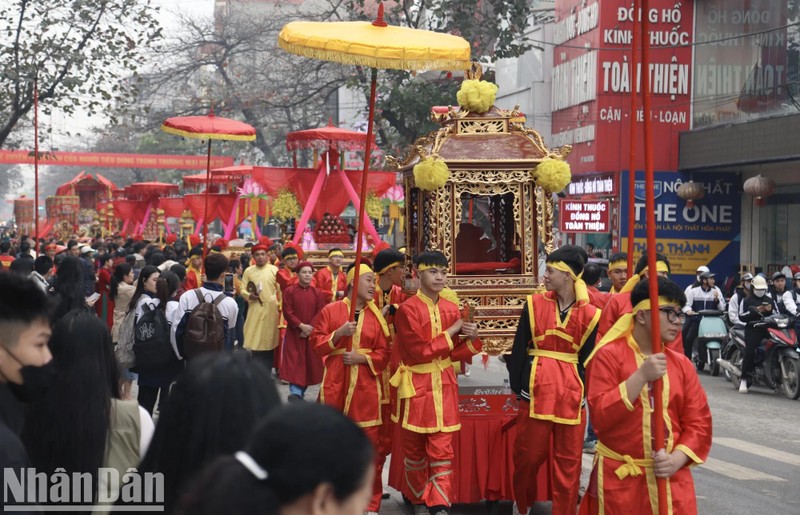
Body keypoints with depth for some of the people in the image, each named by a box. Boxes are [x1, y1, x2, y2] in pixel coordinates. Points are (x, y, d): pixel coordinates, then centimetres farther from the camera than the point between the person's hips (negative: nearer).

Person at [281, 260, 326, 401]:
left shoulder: (318, 293, 3)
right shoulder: (289, 292, -2)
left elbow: (320, 314, -1)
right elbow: (287, 312, -7)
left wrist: (309, 328, -13)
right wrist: (301, 325, -16)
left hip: (311, 333, 2)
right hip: (294, 333, -2)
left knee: (310, 362, 5)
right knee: (294, 362, -9)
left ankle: (302, 390, 18)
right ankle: (295, 391, -13)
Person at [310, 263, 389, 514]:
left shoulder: (377, 316, 7)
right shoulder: (330, 310, 3)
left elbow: (384, 353, 4)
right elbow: (316, 343, 0)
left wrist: (362, 357, -12)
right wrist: (339, 333, -14)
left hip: (366, 386, 1)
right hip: (335, 384, -1)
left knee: (369, 445, 1)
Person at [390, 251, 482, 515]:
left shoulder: (451, 309, 4)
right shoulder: (407, 310, -12)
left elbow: (455, 354, 8)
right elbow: (418, 351, -18)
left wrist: (471, 339, -11)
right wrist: (451, 332, -14)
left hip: (444, 386, 3)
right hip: (416, 387, -3)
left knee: (442, 450, -1)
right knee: (414, 449, 10)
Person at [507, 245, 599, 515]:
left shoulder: (588, 314, -1)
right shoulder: (534, 304, 1)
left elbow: (587, 359, 2)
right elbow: (519, 348, 3)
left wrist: (583, 391, -3)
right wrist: (516, 386, -1)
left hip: (571, 390, 0)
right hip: (537, 386, 0)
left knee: (569, 459, 6)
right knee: (528, 452, 8)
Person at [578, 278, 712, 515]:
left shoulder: (682, 364, 7)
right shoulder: (609, 356, -6)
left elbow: (699, 422, 6)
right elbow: (600, 417, -15)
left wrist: (677, 459, -11)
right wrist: (641, 376, -22)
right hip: (621, 480, -3)